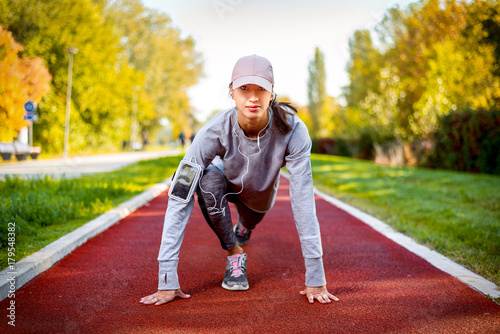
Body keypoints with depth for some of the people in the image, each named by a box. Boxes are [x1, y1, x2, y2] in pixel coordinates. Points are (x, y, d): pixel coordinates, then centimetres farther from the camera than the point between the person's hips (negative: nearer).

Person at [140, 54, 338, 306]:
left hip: (261, 194, 2)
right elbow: (180, 199, -39)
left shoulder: (292, 130, -37)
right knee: (208, 178, -32)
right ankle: (234, 253, -9)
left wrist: (316, 279, -38)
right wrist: (167, 280, -43)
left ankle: (244, 227, 57)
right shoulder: (216, 131, -37)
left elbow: (303, 201, -37)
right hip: (226, 185, -1)